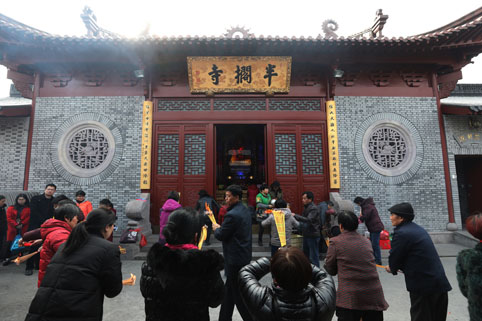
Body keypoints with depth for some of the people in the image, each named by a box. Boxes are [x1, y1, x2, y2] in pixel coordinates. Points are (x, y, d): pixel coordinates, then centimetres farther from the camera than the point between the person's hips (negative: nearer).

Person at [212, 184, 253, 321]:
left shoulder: (232, 215, -23)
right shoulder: (245, 211, 8)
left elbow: (221, 236, -16)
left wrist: (216, 228, 3)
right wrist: (221, 227, 8)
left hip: (236, 260, -10)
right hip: (244, 256, 10)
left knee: (238, 294, 4)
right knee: (229, 290, 21)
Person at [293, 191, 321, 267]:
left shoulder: (313, 208, -16)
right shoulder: (306, 208, 12)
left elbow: (308, 220, -29)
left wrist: (295, 216, -29)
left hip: (313, 236, -9)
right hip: (306, 235, 9)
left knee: (313, 257, -1)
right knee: (305, 255, 18)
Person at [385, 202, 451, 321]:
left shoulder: (401, 233, -18)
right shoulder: (418, 229, 11)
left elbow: (394, 257, -11)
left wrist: (392, 269, 10)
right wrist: (396, 267, 15)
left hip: (423, 286, -9)